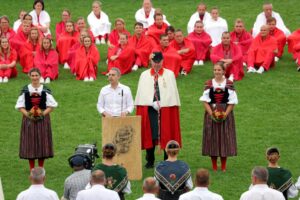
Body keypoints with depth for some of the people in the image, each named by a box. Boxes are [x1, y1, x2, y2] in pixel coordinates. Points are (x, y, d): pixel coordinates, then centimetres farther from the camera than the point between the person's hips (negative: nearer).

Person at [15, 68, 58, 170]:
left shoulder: (45, 90, 0)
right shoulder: (25, 90, 1)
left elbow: (51, 105, 1)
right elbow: (20, 106, 2)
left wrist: (43, 113, -14)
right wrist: (28, 114, -13)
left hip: (43, 119, 0)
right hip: (28, 119, 0)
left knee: (42, 143, 2)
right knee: (30, 144, 1)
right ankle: (32, 169, 10)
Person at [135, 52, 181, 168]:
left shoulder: (169, 74, 7)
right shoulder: (144, 75, 10)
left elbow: (171, 92, 2)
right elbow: (143, 93, 3)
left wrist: (161, 104, -9)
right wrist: (153, 103, -9)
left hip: (166, 108, -1)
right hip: (149, 109, 1)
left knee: (167, 135, -1)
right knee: (150, 135, 0)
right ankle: (150, 161, 7)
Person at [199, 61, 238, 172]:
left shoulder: (229, 84, -1)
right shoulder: (208, 84, 0)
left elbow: (232, 102, -1)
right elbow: (205, 101, -2)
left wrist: (225, 114, -13)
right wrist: (211, 113, -13)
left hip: (225, 114, 0)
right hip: (211, 114, 0)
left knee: (225, 138, 2)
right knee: (212, 138, 2)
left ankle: (223, 166, 12)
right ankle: (214, 166, 12)